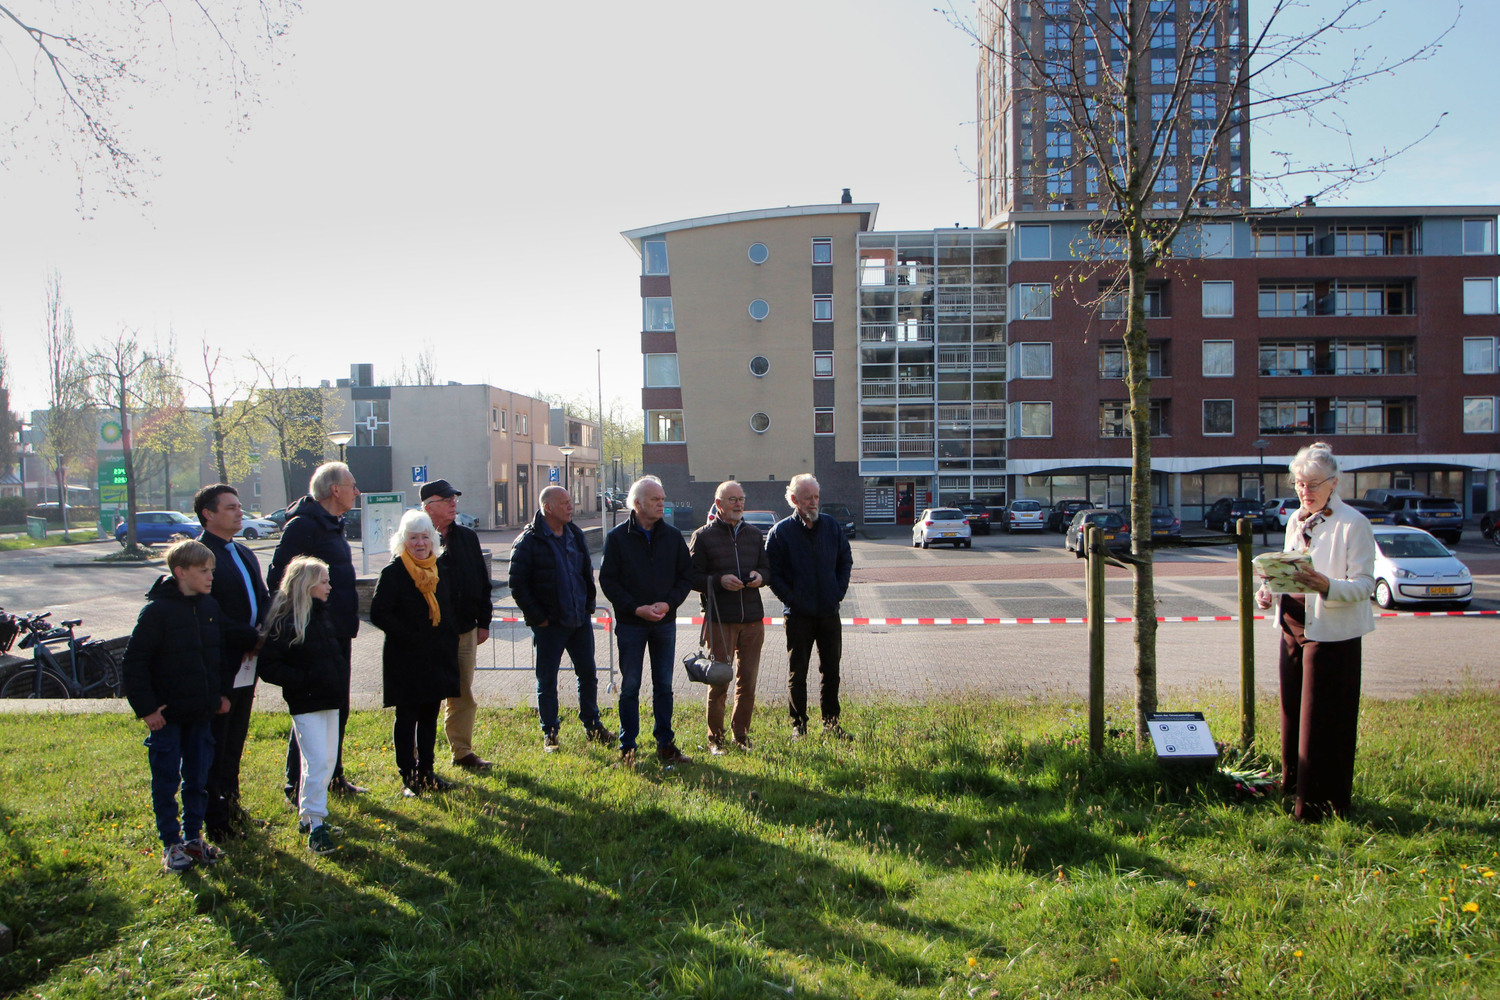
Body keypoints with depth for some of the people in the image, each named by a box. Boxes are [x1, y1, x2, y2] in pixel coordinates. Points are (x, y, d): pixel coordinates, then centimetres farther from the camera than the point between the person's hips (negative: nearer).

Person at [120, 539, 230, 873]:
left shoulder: (210, 607, 5)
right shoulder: (156, 610, -15)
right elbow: (133, 663, -13)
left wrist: (220, 694, 13)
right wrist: (146, 708, -15)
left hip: (200, 713, 6)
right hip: (167, 716, -6)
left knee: (198, 779, 13)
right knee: (166, 782, 6)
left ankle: (193, 837, 27)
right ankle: (171, 845, 18)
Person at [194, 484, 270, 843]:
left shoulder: (245, 555, 16)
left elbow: (264, 598, 13)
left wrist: (262, 630, -6)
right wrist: (250, 637, -16)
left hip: (246, 664, 8)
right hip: (219, 667, -8)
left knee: (234, 743, 18)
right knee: (214, 747, 2)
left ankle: (231, 806, 30)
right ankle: (216, 822, 11)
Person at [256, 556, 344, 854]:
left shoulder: (324, 614, 11)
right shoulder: (284, 622, -13)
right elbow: (268, 667, -15)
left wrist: (340, 682, 11)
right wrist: (304, 679, -19)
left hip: (330, 700, 8)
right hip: (305, 704, -8)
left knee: (328, 759, 13)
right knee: (316, 762, -10)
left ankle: (308, 815, 27)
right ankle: (315, 824, -4)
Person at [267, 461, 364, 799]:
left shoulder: (332, 525, 15)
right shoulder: (302, 525, -15)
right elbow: (277, 578, -18)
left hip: (338, 634, 9)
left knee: (338, 708, 16)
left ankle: (333, 776, 29)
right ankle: (295, 786, 7)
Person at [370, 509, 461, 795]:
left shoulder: (438, 569, 11)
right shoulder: (393, 571, -10)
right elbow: (379, 613, -15)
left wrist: (449, 638, 7)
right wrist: (410, 637, -18)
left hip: (437, 659, 6)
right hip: (406, 661, -6)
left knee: (430, 716, 13)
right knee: (406, 718, 3)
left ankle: (426, 771, 24)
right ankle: (409, 778, 11)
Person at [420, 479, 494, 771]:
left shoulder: (467, 538, 10)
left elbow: (482, 581, 15)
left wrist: (483, 622, 12)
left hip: (465, 629, 6)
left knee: (464, 696, 13)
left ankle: (462, 752, 24)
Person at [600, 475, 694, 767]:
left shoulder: (673, 536, 5)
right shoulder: (617, 537, -4)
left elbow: (686, 576, 7)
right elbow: (608, 581, -5)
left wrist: (669, 603, -10)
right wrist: (636, 608, -15)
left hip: (665, 623, 3)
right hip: (630, 623, -3)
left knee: (664, 685, 9)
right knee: (630, 686, 4)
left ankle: (665, 744, 19)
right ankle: (627, 748, 14)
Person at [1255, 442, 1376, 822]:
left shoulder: (1353, 524, -11)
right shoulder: (1296, 521, 11)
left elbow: (1364, 584, -16)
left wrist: (1326, 586, -33)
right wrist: (1271, 591, -1)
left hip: (1332, 635, -7)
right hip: (1293, 629, 7)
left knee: (1323, 720, -1)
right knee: (1293, 714, 14)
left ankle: (1321, 803, 10)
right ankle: (1294, 787, 29)